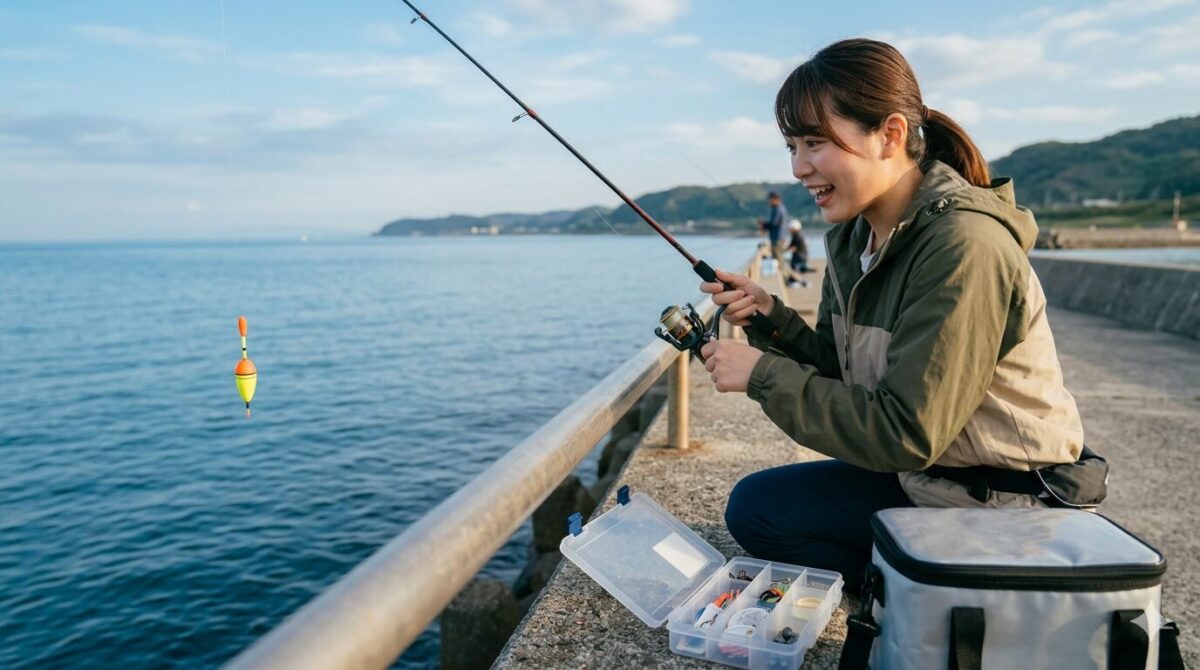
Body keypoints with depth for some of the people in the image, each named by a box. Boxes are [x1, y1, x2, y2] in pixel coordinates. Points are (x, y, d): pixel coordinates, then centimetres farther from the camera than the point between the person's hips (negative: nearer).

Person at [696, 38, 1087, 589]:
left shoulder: (964, 246, -26)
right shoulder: (851, 236, 0)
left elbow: (906, 434, -27)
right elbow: (844, 373, 5)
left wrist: (765, 375, -24)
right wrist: (771, 318, -12)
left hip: (1007, 507, -8)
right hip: (920, 478, 8)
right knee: (754, 506, 7)